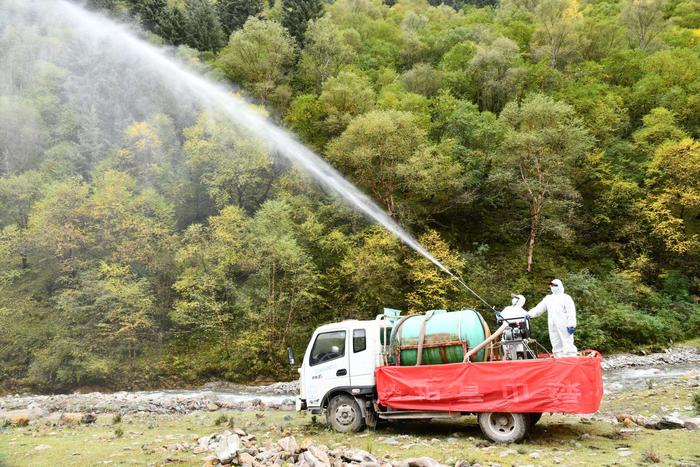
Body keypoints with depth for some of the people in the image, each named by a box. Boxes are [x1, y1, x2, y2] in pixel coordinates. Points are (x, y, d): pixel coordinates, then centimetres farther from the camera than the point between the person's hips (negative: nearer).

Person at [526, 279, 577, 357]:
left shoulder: (566, 298, 3)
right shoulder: (548, 298, 20)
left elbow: (571, 312, -6)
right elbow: (539, 308, 15)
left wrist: (571, 325, -18)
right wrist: (530, 314, -3)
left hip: (564, 326, -6)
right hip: (553, 327, 6)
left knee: (568, 345, -8)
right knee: (556, 347, 5)